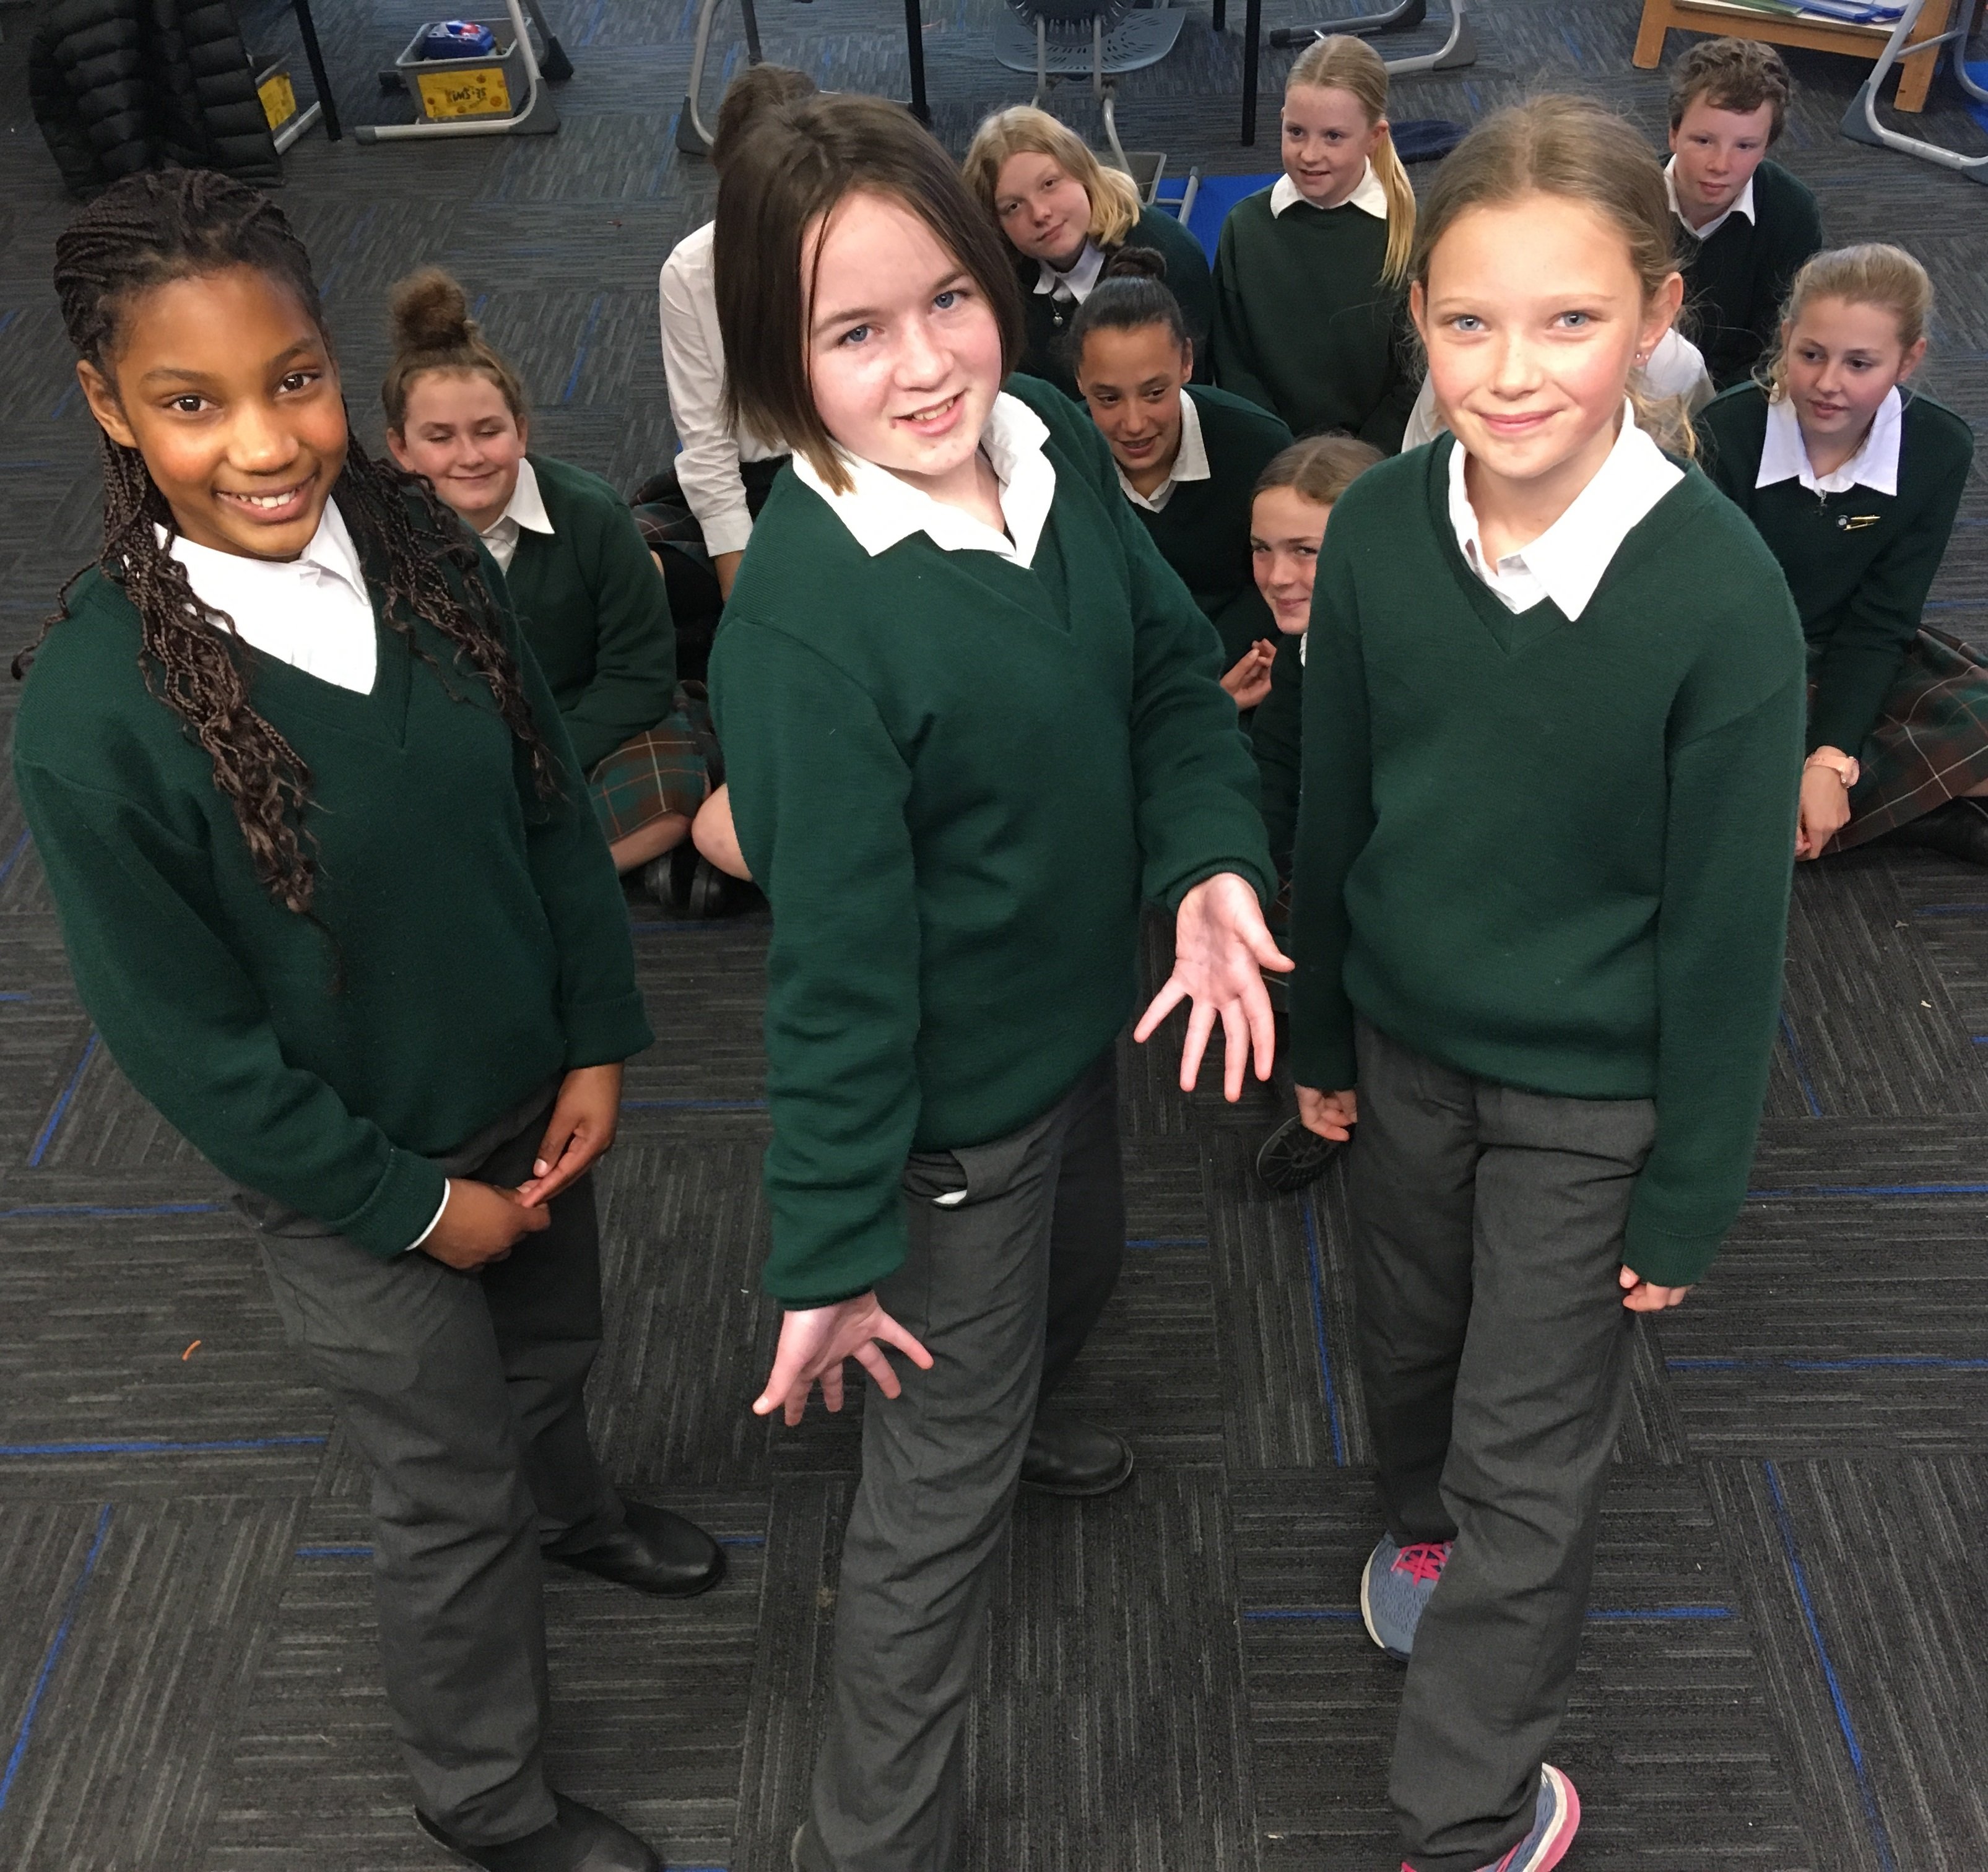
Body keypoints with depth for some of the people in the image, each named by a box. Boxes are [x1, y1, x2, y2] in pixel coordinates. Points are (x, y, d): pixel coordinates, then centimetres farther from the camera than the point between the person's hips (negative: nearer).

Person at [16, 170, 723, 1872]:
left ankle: (569, 1508, 66)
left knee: (554, 1351, 30)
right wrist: (416, 1203, -13)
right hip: (351, 1179, -4)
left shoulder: (425, 552, -14)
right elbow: (185, 1040, -19)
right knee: (453, 1499, 16)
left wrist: (597, 1047, -4)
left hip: (531, 1096, 5)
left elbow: (551, 805, -2)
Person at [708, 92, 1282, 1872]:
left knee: (1079, 1271, 34)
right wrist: (829, 1248, -18)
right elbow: (836, 958, -26)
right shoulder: (803, 620, -31)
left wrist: (1213, 865, -18)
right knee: (945, 1478, 9)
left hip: (1087, 1005, 8)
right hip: (952, 1093, -7)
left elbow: (1172, 666, 0)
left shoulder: (1054, 439, -11)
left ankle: (1008, 1440, 68)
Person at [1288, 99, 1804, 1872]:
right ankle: (1422, 1521, 59)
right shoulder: (1378, 527, -14)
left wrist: (1690, 1195, -9)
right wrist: (1322, 1034, 9)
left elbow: (1727, 921, -16)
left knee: (1530, 1466, 9)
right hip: (1403, 1039, 4)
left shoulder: (1722, 593, -25)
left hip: (1592, 1090, -3)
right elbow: (1335, 805, -1)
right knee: (1409, 1339, 26)